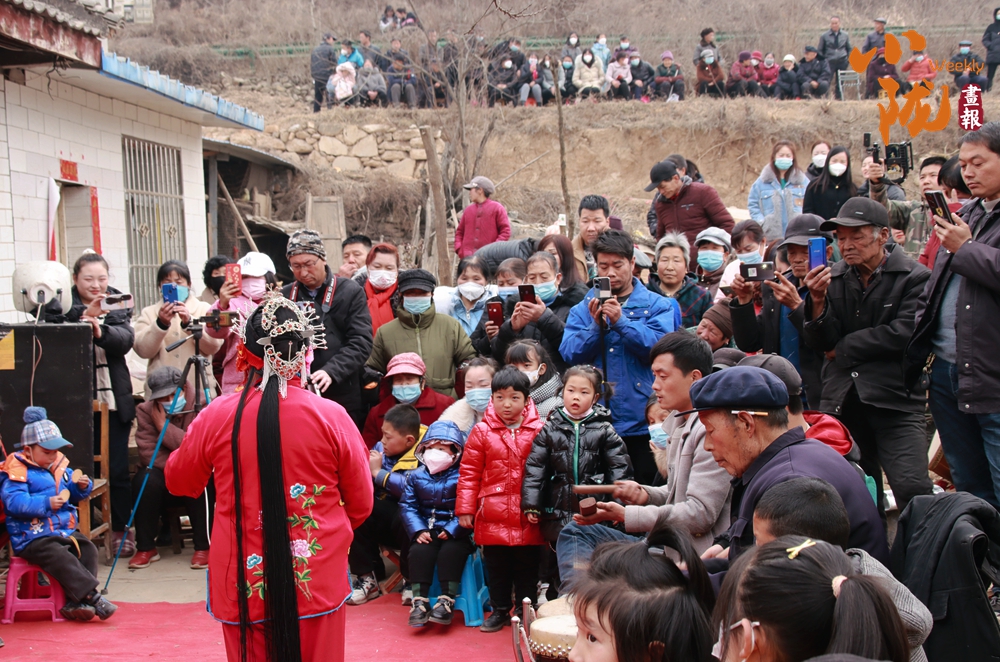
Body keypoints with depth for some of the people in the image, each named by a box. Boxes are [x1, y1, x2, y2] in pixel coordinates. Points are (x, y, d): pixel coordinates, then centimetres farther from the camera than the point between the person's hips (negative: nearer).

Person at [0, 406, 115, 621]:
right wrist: (47, 503, -31)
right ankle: (93, 597, -29)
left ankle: (74, 603, -15)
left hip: (65, 530, 8)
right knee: (61, 558, -29)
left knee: (87, 549, -12)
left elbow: (73, 493, 24)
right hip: (33, 538, -8)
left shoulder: (60, 467, 13)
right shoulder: (18, 473, -10)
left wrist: (83, 486, 1)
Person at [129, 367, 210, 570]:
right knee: (145, 480, -29)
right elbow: (148, 454, -15)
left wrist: (165, 427, -22)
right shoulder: (145, 411, -6)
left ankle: (203, 547, -17)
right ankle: (145, 548, -12)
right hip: (163, 483, 2)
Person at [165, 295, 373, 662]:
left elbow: (179, 481, 11)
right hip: (316, 586, -1)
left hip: (243, 588, 1)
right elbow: (361, 505, 0)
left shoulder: (216, 416, -8)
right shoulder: (331, 416, -10)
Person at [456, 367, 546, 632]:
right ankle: (499, 610, 26)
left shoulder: (538, 431, -2)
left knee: (527, 565, 10)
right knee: (496, 566, 11)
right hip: (492, 516, 1)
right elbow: (469, 472, 1)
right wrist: (465, 508, -2)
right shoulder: (482, 432, 0)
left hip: (527, 516, 0)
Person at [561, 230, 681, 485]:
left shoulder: (656, 306, 5)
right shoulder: (583, 309, 11)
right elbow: (568, 354, -2)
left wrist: (621, 321, -20)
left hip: (639, 423, -2)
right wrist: (596, 326, -16)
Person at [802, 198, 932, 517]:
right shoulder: (834, 277, 10)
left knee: (913, 490, -15)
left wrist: (844, 347, -4)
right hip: (842, 400, 4)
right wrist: (818, 300, -14)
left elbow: (903, 334, -15)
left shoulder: (915, 277, -3)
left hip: (895, 398, -4)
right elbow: (820, 343, 4)